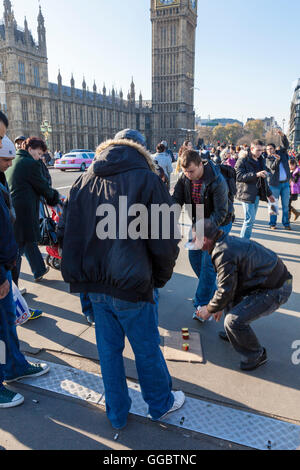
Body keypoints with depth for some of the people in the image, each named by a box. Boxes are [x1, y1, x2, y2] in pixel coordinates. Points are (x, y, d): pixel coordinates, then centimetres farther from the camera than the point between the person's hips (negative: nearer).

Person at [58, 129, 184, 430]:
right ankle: (161, 403, 39)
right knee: (147, 349, 15)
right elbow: (164, 240, -13)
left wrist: (83, 271, 16)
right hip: (131, 284, -5)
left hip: (94, 284, 5)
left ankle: (117, 413, 38)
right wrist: (161, 277, 3)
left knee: (108, 349, 19)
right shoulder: (147, 180, -10)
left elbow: (65, 234, 8)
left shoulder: (83, 182, 6)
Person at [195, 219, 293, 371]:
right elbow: (229, 282, 20)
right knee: (231, 298, 24)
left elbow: (225, 291, -18)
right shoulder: (230, 241, 9)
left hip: (275, 291, -11)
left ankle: (256, 355, 8)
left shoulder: (223, 253, -23)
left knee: (233, 320, -16)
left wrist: (209, 309, 0)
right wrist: (220, 307, 26)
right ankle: (234, 333, 39)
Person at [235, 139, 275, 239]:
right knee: (250, 219, -12)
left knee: (251, 219, 9)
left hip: (257, 194, 8)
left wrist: (269, 193, 26)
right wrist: (256, 174, -26)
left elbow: (263, 179, 26)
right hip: (247, 194, -7)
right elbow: (239, 176, -19)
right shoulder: (243, 161, -6)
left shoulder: (261, 161, 18)